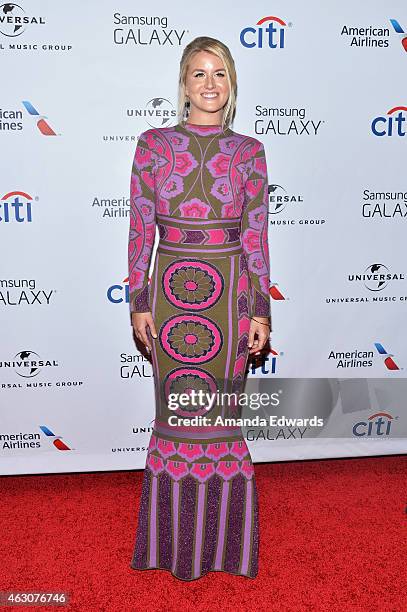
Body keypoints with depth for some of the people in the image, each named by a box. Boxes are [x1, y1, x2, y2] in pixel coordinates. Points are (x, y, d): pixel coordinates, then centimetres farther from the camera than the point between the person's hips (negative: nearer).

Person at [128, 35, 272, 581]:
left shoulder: (249, 151, 4)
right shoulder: (154, 143, 4)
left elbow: (256, 235, 3)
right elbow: (141, 228, 3)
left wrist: (260, 310, -1)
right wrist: (139, 302, -2)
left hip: (230, 292, 0)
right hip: (172, 289, 0)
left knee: (221, 413, 7)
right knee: (176, 410, 9)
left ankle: (221, 540, 29)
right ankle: (177, 541, 31)